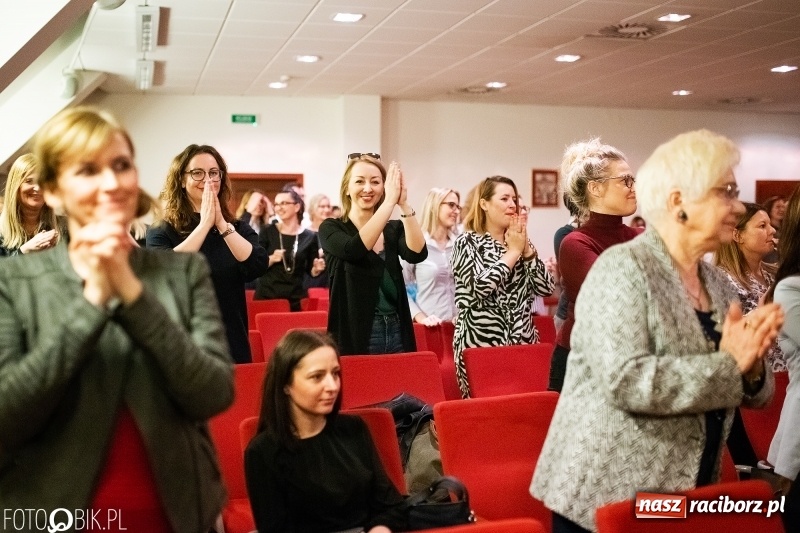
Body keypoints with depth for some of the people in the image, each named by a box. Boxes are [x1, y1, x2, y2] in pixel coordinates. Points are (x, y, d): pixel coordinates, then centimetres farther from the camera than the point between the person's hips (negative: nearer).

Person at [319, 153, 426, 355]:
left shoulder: (394, 228, 7)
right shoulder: (331, 228, -3)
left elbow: (417, 254, -13)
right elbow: (355, 249, -24)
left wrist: (404, 205, -23)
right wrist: (389, 202, -26)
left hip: (396, 331, 4)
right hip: (355, 334, -4)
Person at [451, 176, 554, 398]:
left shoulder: (520, 242, 13)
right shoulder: (468, 241, -2)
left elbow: (546, 288, 3)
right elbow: (481, 285, -20)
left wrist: (526, 248, -5)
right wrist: (514, 251, -9)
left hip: (522, 342, 5)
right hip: (480, 343, -5)